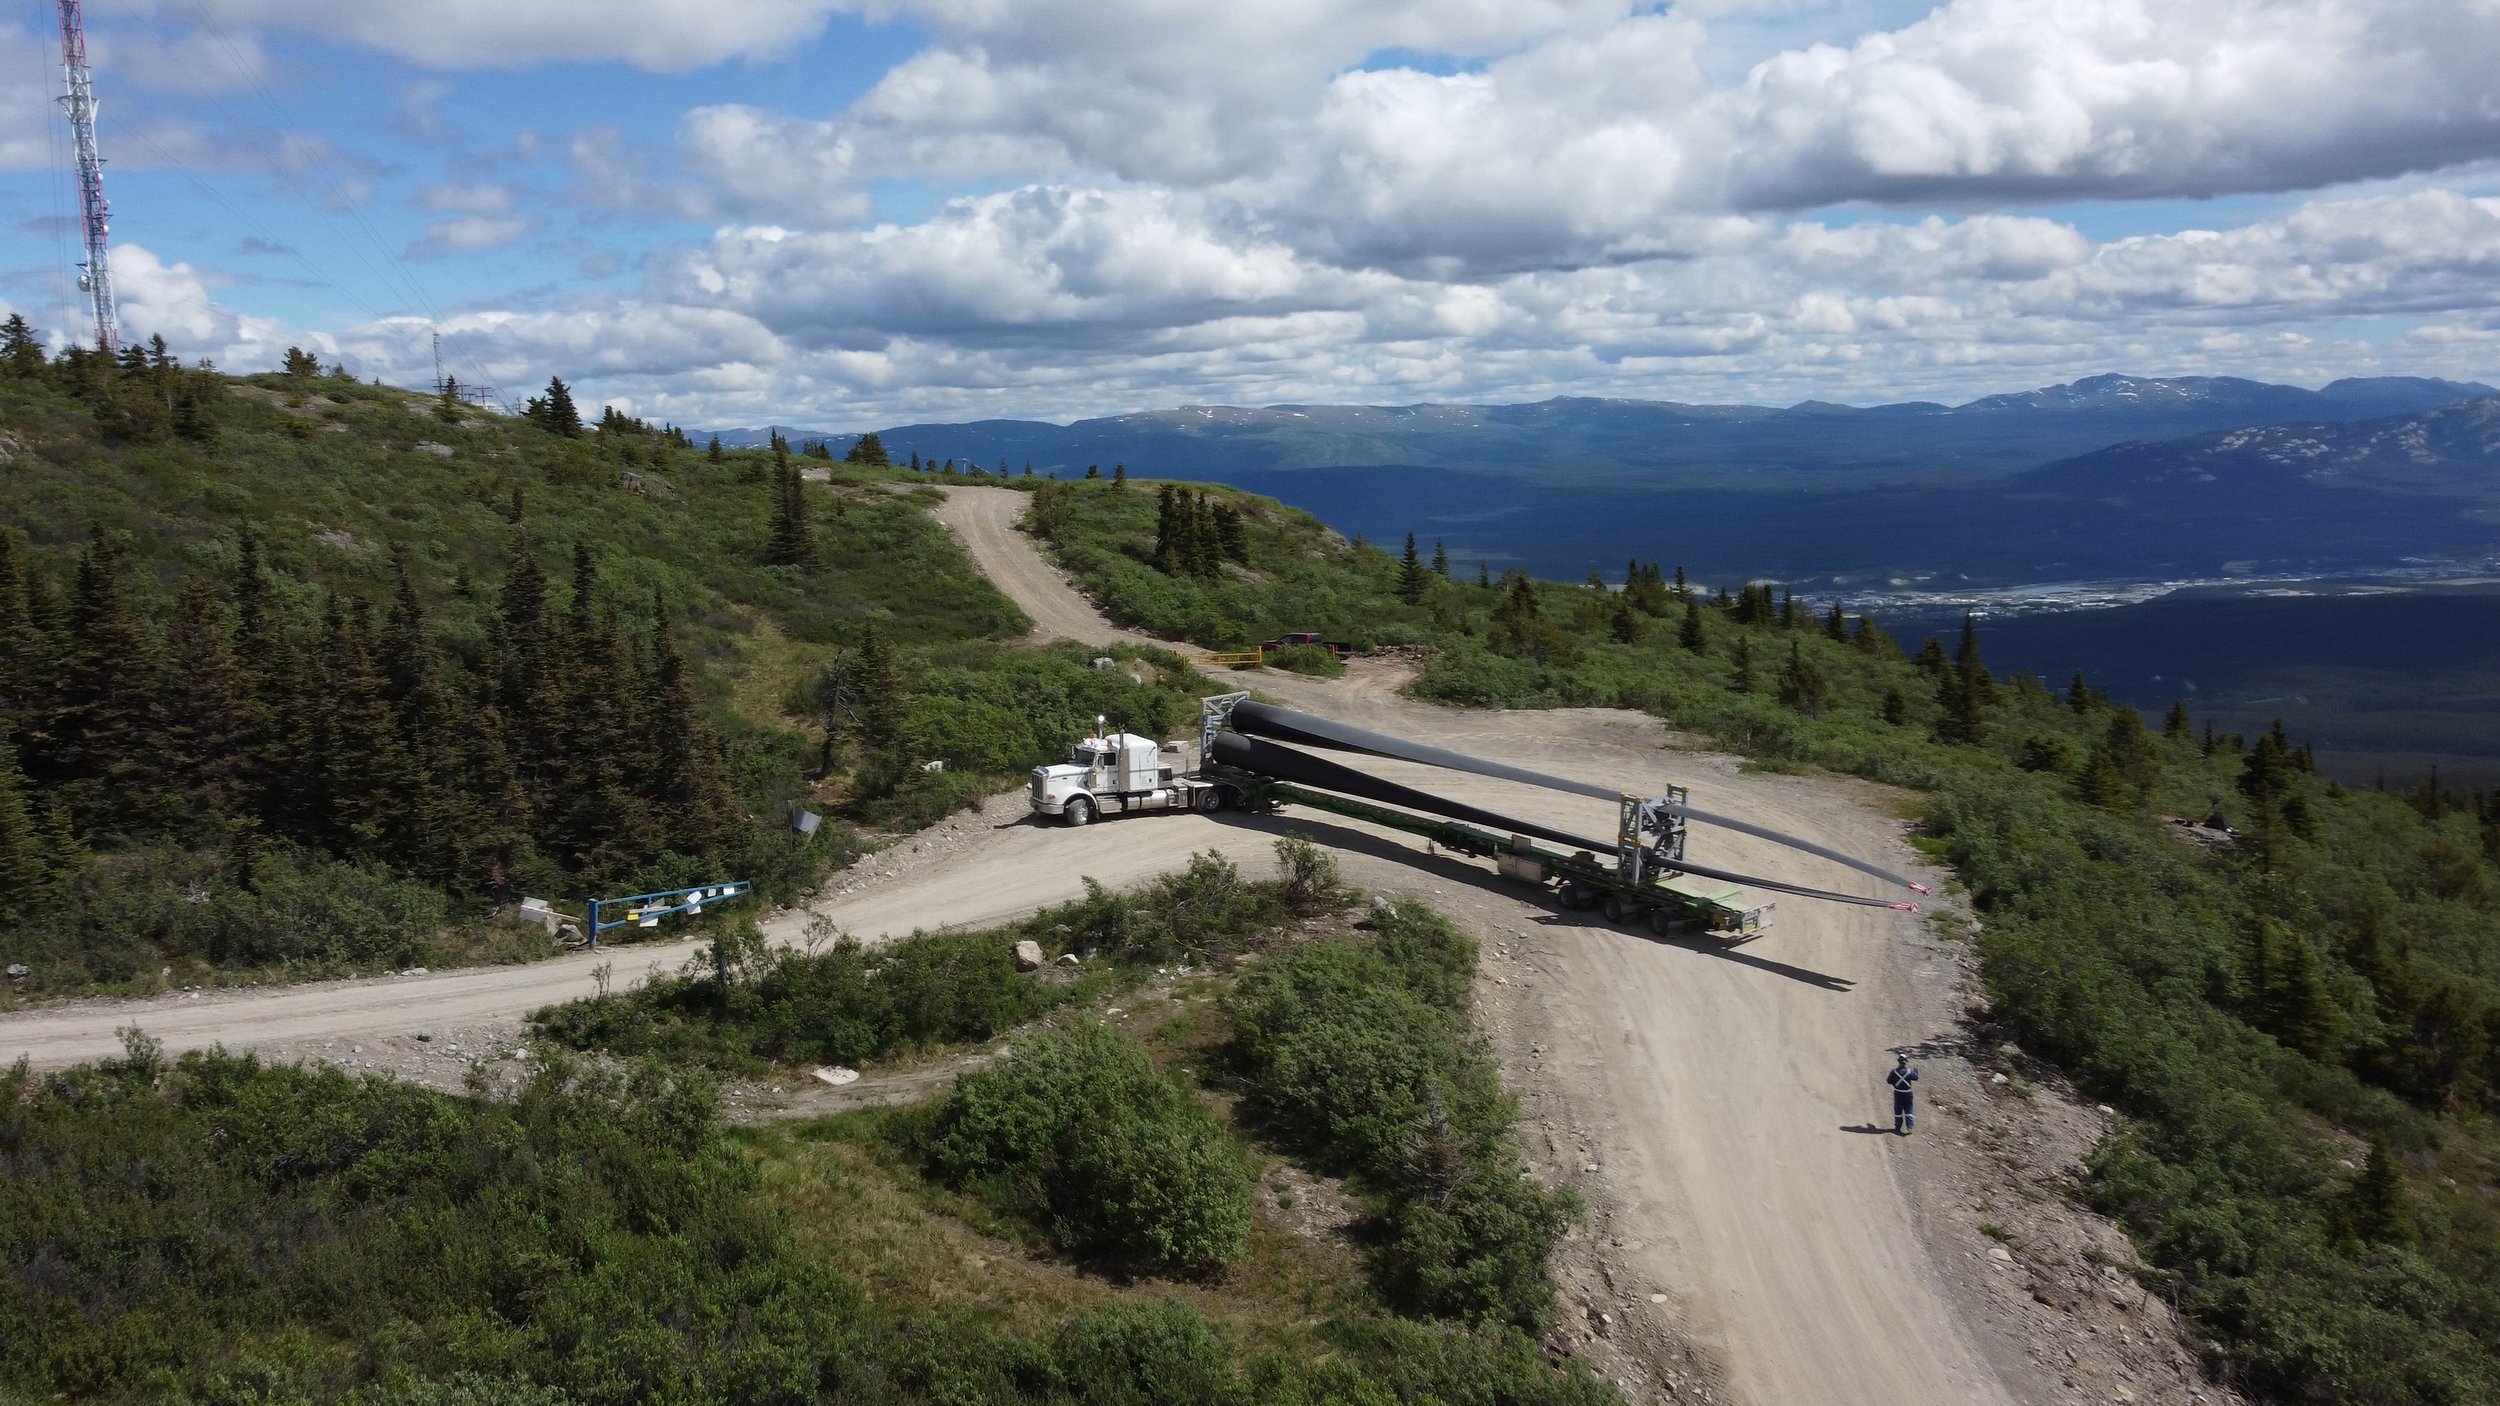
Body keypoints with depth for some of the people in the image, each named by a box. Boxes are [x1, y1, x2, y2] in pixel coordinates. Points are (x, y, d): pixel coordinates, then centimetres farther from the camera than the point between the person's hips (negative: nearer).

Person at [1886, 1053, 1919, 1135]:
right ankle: (1909, 1127, -4)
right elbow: (1916, 1077, 4)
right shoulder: (1909, 1071, -12)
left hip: (1898, 1093, 1)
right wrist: (1916, 1070, 21)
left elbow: (1889, 1081, -5)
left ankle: (1898, 1127, 21)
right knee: (1908, 1111, 7)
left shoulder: (1894, 1072, -12)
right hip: (1907, 1093, -1)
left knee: (1898, 1111, 12)